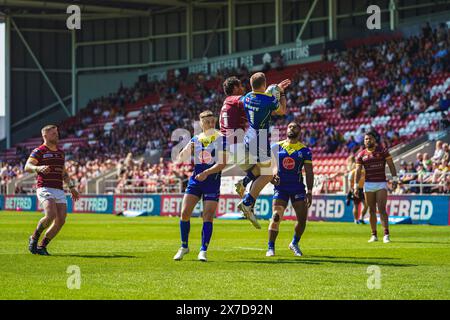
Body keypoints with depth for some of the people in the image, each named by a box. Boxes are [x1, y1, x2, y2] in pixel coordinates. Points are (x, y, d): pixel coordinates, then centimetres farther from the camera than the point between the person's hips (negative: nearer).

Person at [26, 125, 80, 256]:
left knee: (61, 220, -7)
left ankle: (42, 246, 6)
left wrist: (72, 187, 22)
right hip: (45, 189, -7)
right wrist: (38, 168, -33)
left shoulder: (60, 152, 20)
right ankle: (34, 238, -2)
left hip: (59, 191, 7)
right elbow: (27, 167, -14)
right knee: (51, 215, -26)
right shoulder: (39, 151, -2)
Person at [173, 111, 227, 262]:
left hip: (212, 181, -3)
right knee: (184, 213, -5)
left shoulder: (221, 139, -3)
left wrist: (206, 173, -24)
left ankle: (203, 251, -2)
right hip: (195, 179, 3)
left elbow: (222, 163, -12)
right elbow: (180, 159, 8)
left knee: (208, 216, -8)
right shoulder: (195, 139, 9)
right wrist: (188, 148, -12)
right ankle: (184, 247, 12)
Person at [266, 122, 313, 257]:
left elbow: (309, 172, 4)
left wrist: (309, 191, -4)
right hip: (280, 187, -1)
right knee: (276, 217, -14)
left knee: (302, 218, -3)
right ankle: (270, 247, -5)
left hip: (298, 188, 1)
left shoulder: (304, 150, 4)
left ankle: (294, 243, 21)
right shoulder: (276, 147, 6)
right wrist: (272, 176, -10)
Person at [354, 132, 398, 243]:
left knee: (382, 209, -12)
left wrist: (395, 179, -12)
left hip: (381, 184, -3)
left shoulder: (383, 151, 0)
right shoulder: (361, 155, 6)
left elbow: (391, 165, -2)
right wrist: (356, 186, -4)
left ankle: (386, 235, -15)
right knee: (372, 210, 5)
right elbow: (358, 171, 4)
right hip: (368, 185, 3)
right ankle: (374, 235, 12)